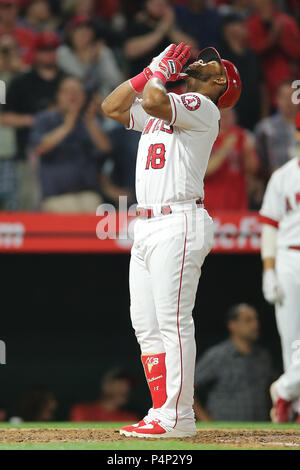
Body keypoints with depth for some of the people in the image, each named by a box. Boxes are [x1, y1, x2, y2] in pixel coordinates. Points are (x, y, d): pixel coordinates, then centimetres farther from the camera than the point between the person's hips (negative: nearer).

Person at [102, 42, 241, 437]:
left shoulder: (203, 107, -4)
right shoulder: (166, 106, 23)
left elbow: (153, 102, -20)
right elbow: (112, 106, 22)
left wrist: (162, 73, 0)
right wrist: (151, 71, 16)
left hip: (178, 224, -9)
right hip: (145, 227, 9)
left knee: (173, 321, -12)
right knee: (146, 326, 6)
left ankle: (177, 417, -12)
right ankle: (162, 411, 9)